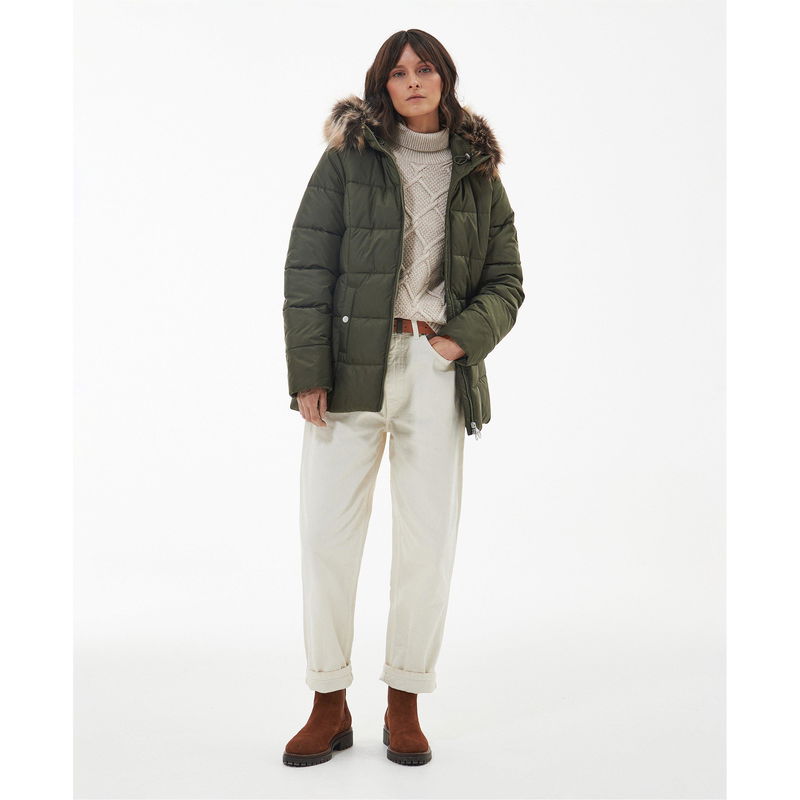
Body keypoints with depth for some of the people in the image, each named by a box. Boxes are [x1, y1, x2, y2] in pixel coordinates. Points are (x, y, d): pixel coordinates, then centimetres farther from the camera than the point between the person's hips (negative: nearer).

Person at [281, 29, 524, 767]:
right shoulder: (347, 159, 5)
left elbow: (506, 280, 13)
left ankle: (405, 705, 19)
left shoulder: (478, 172, 13)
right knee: (327, 532, -2)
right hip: (353, 364, -2)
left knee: (429, 539, 4)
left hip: (439, 370, 2)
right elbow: (306, 270, -1)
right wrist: (308, 373, -10)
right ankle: (330, 706, 14)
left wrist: (466, 338, -6)